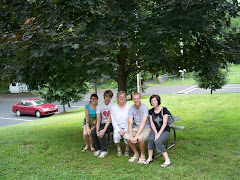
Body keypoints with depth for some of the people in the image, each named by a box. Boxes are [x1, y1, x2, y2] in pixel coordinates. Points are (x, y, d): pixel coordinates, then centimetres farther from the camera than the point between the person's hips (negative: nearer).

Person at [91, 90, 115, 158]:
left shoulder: (112, 105, -9)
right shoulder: (99, 106, 4)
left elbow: (109, 118, -18)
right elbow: (98, 119, -4)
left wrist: (104, 130, -29)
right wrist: (97, 130, -19)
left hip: (110, 124, -5)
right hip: (103, 123, 5)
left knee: (101, 132, -31)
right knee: (93, 132, -20)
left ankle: (104, 150, -15)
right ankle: (98, 149, 1)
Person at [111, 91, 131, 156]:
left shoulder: (129, 106, -2)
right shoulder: (114, 108, 3)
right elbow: (114, 121, 1)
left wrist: (125, 130, -14)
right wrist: (119, 131, -12)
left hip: (127, 127, -1)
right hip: (118, 127, 1)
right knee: (116, 136, -29)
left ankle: (127, 149, 1)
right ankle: (118, 149, 2)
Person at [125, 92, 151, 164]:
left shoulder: (145, 107, -17)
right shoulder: (131, 108, -3)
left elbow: (143, 123, -25)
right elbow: (130, 123, -8)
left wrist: (136, 136, -30)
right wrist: (131, 136, -23)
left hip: (146, 128, -5)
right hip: (136, 127, 5)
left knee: (140, 138, -33)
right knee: (127, 137, -21)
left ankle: (142, 155, -4)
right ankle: (136, 153, 4)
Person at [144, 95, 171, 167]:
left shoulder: (164, 110, -11)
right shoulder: (151, 111, 5)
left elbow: (164, 124, -15)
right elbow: (152, 123, 1)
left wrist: (159, 134, -22)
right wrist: (156, 133, -14)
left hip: (165, 130, -4)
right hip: (155, 129, 4)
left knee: (158, 141, -30)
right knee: (150, 139, -28)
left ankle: (167, 160, -22)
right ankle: (150, 158, -16)